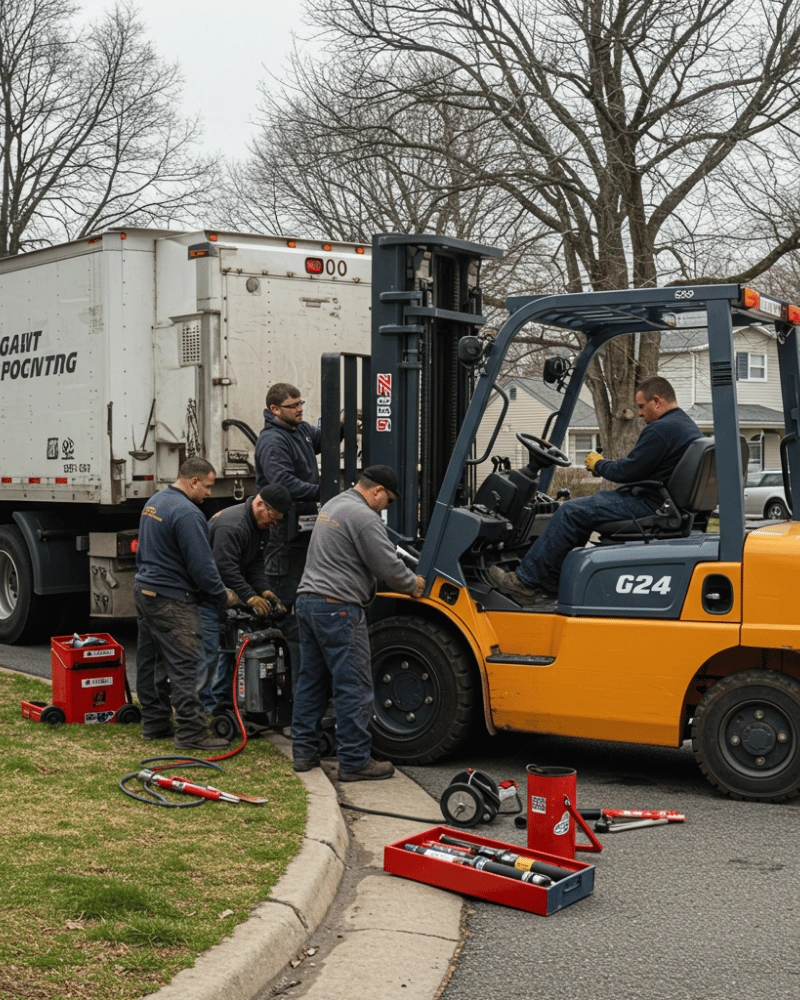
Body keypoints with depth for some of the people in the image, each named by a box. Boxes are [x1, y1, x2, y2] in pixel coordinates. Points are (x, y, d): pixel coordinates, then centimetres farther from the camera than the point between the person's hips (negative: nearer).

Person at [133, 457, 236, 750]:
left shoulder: (154, 502, 13)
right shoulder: (186, 512, -19)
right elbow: (201, 564, -20)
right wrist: (222, 596, -8)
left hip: (144, 590, 10)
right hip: (171, 599, -10)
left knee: (150, 660, 14)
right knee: (184, 664, -9)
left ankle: (154, 723, 22)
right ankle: (191, 733, -10)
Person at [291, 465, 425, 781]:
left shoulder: (334, 505, 18)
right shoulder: (363, 517, -14)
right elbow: (389, 566, -14)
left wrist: (405, 579, 21)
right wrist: (412, 585, 5)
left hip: (307, 601, 10)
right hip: (338, 609, -10)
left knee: (311, 681, 14)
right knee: (353, 689, -4)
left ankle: (304, 752, 19)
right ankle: (355, 762, 0)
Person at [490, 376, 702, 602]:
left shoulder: (661, 429, -18)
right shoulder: (688, 426, 16)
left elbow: (628, 471, -18)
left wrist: (599, 464, 1)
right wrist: (605, 465, 14)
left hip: (648, 506, -11)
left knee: (571, 512, -10)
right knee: (581, 506, 17)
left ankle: (525, 581, -6)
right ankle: (550, 582, 15)